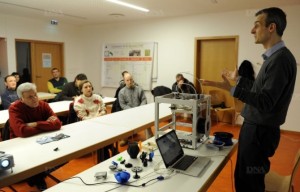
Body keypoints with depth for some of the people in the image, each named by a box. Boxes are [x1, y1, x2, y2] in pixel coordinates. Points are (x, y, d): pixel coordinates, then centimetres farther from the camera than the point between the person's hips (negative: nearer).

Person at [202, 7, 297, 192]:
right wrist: (239, 79, 29)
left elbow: (265, 103, -26)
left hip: (260, 130, -9)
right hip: (255, 126, 9)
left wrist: (231, 89, -34)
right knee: (242, 176, 21)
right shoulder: (273, 57, 10)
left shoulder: (281, 59, -21)